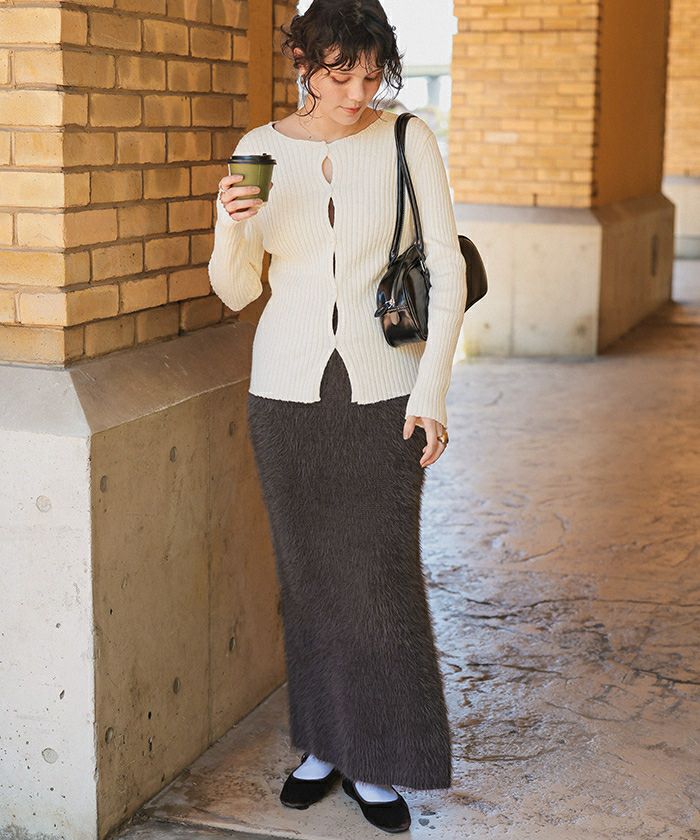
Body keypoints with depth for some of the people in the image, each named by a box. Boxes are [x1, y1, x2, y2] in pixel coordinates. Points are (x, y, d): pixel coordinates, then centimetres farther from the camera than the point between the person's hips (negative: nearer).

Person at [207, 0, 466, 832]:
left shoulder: (408, 139, -6)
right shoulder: (261, 151, -1)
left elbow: (447, 271, -5)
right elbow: (236, 291, 0)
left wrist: (431, 391, -11)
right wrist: (230, 225, -21)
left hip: (383, 389, -2)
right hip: (288, 387, 2)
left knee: (382, 576, 0)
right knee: (309, 573, 10)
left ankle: (375, 760, 16)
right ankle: (324, 740, 28)